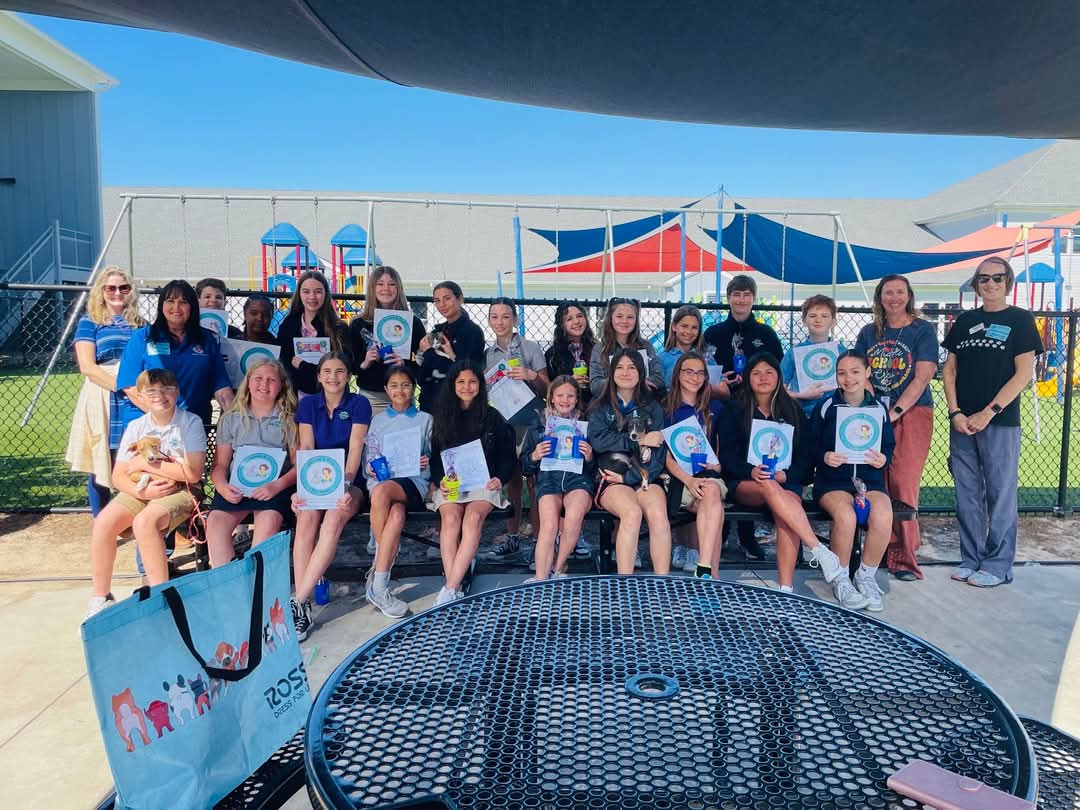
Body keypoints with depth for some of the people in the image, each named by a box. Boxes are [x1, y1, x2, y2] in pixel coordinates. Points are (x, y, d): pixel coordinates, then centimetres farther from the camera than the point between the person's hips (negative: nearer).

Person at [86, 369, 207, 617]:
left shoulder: (191, 422, -7)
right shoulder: (136, 427, 5)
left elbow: (193, 473, -16)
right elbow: (118, 477, 5)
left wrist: (144, 464, -11)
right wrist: (141, 490, -17)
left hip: (180, 492, -5)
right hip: (142, 491, 5)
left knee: (144, 521, -32)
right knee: (103, 522, -20)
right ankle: (99, 597, -2)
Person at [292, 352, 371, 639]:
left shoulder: (359, 404, 1)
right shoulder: (308, 404, 8)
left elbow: (355, 449, -10)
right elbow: (306, 449, -3)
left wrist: (345, 485, -27)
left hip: (349, 481, -2)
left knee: (334, 518, -34)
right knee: (307, 517, -32)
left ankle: (299, 601, -32)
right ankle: (304, 605, -31)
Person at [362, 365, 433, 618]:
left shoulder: (425, 419, 18)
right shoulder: (378, 420, 21)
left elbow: (434, 455, 14)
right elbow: (368, 457, 14)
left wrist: (427, 463, -7)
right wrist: (371, 468, -7)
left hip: (414, 481, -1)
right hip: (380, 481, 1)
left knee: (382, 491, -37)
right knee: (397, 514, -37)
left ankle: (377, 585, -34)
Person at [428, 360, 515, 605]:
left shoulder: (493, 417, 12)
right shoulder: (441, 417, 16)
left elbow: (507, 455, 12)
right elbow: (434, 456, 13)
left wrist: (500, 479, -7)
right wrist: (440, 480, -5)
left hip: (483, 482, -1)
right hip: (450, 483, 1)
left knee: (473, 517, -32)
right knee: (451, 518, -31)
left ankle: (450, 589, -37)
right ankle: (455, 589, -35)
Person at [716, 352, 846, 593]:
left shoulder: (792, 411, 14)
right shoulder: (735, 410, 9)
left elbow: (806, 454, 7)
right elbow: (726, 454, 0)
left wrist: (786, 474, -13)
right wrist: (751, 471, -19)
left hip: (786, 482, 1)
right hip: (744, 483, -1)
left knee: (785, 515, -33)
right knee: (769, 486, -37)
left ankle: (785, 589, -36)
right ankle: (820, 551, -40)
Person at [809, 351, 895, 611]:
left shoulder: (878, 408, 11)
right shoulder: (825, 406, 4)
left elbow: (889, 447, 15)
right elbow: (810, 447, 4)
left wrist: (883, 459, -7)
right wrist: (824, 457, -16)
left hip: (870, 479, 2)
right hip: (833, 480, -2)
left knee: (883, 516, -30)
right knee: (845, 515, -34)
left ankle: (866, 577, -4)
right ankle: (841, 580, -8)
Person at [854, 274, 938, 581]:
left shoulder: (922, 330, 1)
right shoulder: (869, 332, 12)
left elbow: (922, 378, -7)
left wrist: (895, 412, -15)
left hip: (912, 414, -3)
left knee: (902, 484, -9)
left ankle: (904, 557, 0)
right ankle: (884, 549, 15)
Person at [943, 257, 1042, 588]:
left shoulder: (1020, 319, 1)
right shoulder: (965, 320, 12)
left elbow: (1023, 374, -7)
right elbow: (949, 370, 11)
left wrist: (988, 413, -13)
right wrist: (955, 413, -2)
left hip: (1001, 423, -4)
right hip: (962, 422, 4)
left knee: (1000, 494, 2)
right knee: (967, 494, 8)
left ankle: (997, 566, 12)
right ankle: (971, 560, 19)